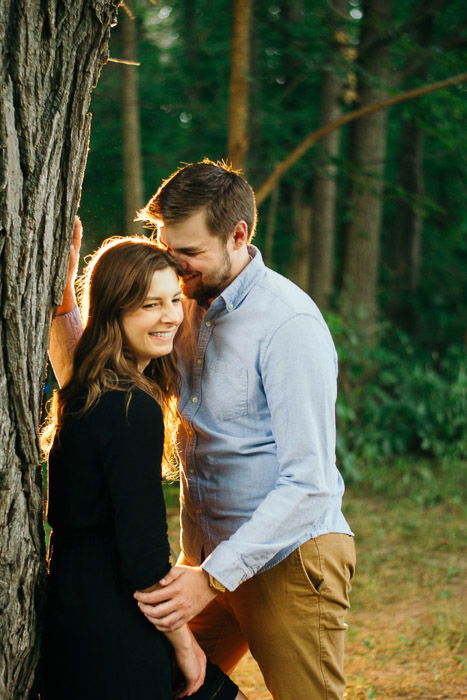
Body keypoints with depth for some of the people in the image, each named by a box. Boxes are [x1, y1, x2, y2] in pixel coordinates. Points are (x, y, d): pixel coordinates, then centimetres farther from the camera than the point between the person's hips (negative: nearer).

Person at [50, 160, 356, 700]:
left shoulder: (289, 323, -18)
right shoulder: (187, 307, 6)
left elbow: (309, 483, -22)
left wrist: (214, 577, -26)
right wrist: (60, 292, -2)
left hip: (288, 555, -7)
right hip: (211, 556, 7)